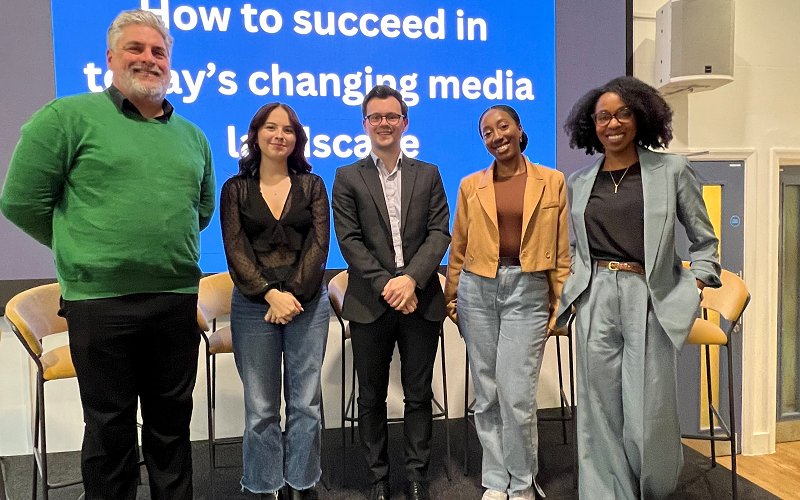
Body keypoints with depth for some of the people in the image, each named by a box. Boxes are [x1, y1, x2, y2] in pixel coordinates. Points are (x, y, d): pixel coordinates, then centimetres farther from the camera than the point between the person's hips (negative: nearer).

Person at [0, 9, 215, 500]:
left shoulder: (192, 137, 11)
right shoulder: (69, 117, -3)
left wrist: (167, 246, 12)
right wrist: (86, 250, 4)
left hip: (178, 299, 4)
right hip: (100, 300, -4)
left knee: (172, 422, 16)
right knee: (110, 427, 11)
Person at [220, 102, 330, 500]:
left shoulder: (311, 185, 8)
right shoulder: (236, 189, 6)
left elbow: (318, 243, -1)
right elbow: (235, 250, -2)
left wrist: (293, 294, -12)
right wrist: (271, 294, -14)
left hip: (308, 301, 1)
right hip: (254, 304, 0)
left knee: (305, 402, 6)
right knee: (260, 407, 6)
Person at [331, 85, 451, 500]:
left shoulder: (428, 175, 11)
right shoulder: (348, 178, 6)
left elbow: (440, 232, 1)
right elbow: (350, 240, -2)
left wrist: (411, 279, -13)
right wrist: (385, 284, -12)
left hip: (421, 300, 1)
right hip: (370, 303, 0)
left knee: (419, 394, 9)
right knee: (372, 396, 9)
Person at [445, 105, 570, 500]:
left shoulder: (552, 181, 4)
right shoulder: (471, 186, 7)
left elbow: (561, 248, 4)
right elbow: (458, 248, 10)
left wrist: (560, 300, 1)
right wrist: (452, 297, 9)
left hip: (528, 291, -2)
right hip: (479, 289, 2)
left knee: (517, 395, -6)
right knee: (486, 393, 9)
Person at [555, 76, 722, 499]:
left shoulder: (672, 170, 4)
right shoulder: (579, 182, 12)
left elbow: (704, 241, 10)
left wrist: (694, 288, -1)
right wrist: (567, 296, 8)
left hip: (650, 300, -2)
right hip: (595, 301, 3)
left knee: (648, 411, 1)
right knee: (600, 408, 7)